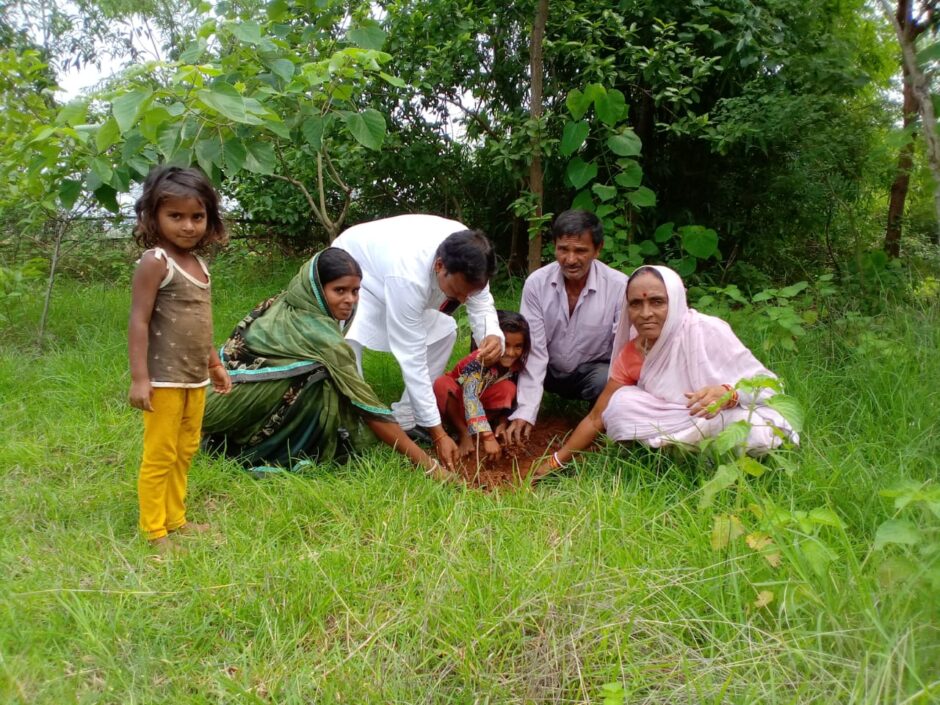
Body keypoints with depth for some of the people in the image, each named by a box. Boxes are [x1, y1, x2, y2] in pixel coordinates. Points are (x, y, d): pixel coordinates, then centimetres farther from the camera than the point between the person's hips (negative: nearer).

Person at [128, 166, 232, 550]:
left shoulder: (198, 263, 10)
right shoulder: (155, 262, -13)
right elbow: (139, 322, -16)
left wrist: (216, 365, 20)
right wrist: (139, 378, -21)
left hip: (195, 379, 8)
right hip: (165, 380, -8)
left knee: (185, 452, 17)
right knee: (160, 456, 2)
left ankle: (175, 519, 30)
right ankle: (153, 531, 14)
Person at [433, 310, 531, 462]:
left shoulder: (516, 365, -18)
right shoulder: (479, 360, -36)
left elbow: (509, 399, -4)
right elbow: (470, 397, -47)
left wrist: (502, 423, -22)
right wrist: (488, 437, -55)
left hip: (483, 402, 4)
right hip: (456, 400, -4)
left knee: (508, 388, -26)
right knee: (442, 384, -37)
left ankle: (472, 431, -17)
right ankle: (464, 434, -20)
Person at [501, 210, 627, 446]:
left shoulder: (619, 286, -21)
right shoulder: (536, 283, -17)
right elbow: (534, 350, -19)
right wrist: (525, 413, -27)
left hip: (593, 370, -1)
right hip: (548, 370, 1)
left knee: (607, 382, -36)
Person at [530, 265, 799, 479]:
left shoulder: (707, 331, -22)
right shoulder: (630, 356, -5)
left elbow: (765, 383, -19)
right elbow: (596, 419, 1)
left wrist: (727, 394, -41)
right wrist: (555, 462, 0)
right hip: (682, 428, 4)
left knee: (757, 435, -38)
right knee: (623, 402, -17)